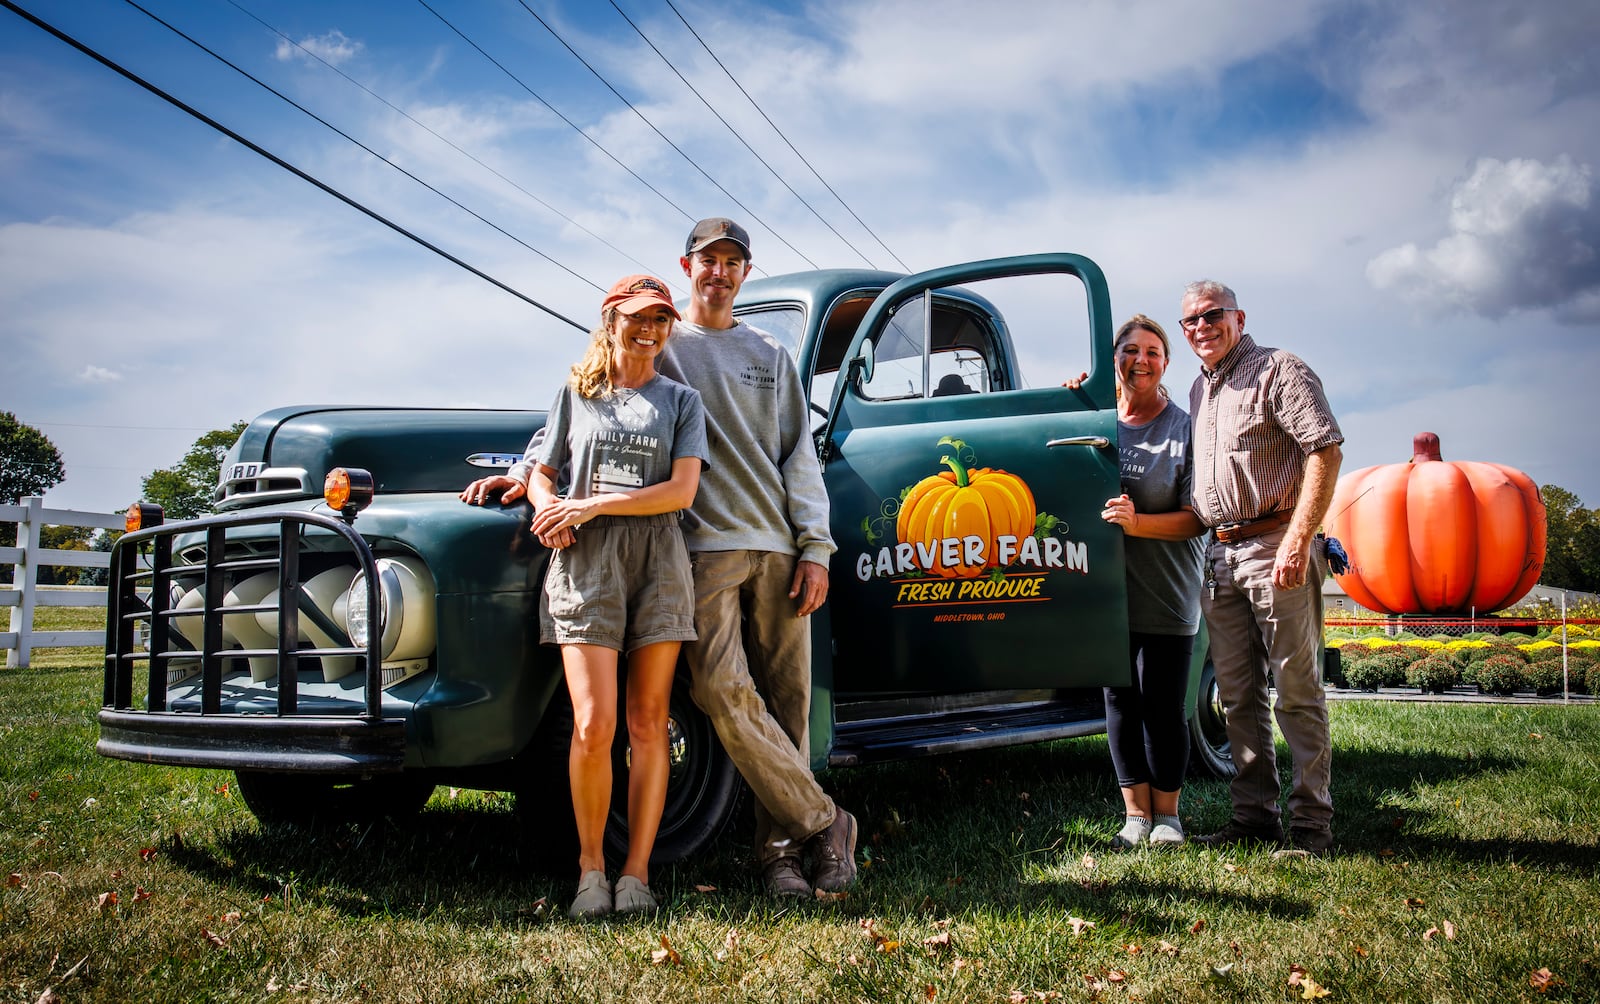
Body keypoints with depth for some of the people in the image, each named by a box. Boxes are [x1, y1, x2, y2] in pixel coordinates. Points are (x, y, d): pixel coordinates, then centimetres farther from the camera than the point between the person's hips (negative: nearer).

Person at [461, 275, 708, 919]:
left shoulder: (681, 400, 12)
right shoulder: (576, 393, 16)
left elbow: (682, 490, 0)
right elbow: (542, 471, 20)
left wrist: (592, 504, -8)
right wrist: (545, 506, -4)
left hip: (658, 558, 0)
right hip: (584, 556, 0)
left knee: (647, 722, -1)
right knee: (593, 725, -11)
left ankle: (636, 872, 6)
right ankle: (590, 865, 5)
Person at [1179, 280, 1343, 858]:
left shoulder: (1279, 369, -3)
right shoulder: (1199, 390, 19)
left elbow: (1326, 449, -13)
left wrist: (1298, 539, -20)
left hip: (1276, 548, -7)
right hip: (1221, 555, 7)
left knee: (1296, 690, -2)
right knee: (1238, 695, 9)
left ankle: (1311, 822, 4)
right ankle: (1254, 814, 17)